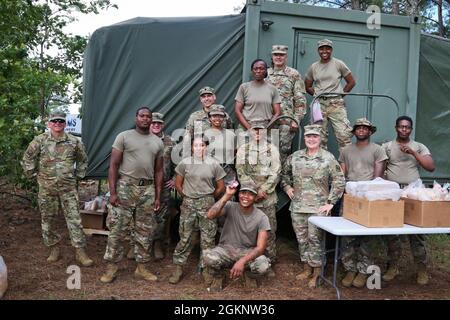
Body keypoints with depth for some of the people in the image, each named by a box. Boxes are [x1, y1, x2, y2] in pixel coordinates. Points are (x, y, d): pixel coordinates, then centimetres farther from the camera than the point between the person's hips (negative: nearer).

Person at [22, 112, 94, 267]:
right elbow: (27, 159, 7)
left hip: (68, 187, 0)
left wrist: (79, 175, 10)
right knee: (48, 219, 9)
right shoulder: (39, 141, -1)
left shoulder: (74, 141, 2)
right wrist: (34, 174, 4)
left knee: (74, 218, -2)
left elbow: (82, 159, 15)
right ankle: (54, 249, 25)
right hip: (46, 187, 0)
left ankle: (80, 251, 5)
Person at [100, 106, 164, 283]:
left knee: (144, 231, 9)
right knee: (117, 229, -1)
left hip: (148, 189, 4)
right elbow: (113, 165, -4)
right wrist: (113, 192, -12)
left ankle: (141, 267, 21)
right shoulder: (123, 136, 0)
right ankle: (111, 266, 12)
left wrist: (158, 197, 7)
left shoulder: (158, 142, 11)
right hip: (125, 186, -3)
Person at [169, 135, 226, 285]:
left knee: (208, 238, 4)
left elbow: (221, 187, 6)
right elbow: (178, 184, 10)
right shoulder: (185, 163, 0)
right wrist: (187, 197, 10)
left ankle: (206, 268, 18)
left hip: (207, 204, 0)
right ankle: (178, 268, 17)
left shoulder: (214, 164, -2)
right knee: (184, 237, 5)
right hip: (188, 204, 1)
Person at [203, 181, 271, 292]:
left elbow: (261, 247, -18)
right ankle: (218, 276, 4)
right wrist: (227, 195, -29)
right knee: (208, 257, -33)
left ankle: (249, 276, 8)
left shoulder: (262, 217, -11)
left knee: (263, 266, -32)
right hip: (226, 249, 0)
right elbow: (210, 215, -29)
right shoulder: (230, 207, -10)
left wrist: (242, 261, -34)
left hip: (248, 252, 0)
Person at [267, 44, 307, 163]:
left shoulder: (294, 74, 5)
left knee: (284, 150, 0)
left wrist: (297, 120, -7)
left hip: (286, 120, -2)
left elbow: (300, 99, 0)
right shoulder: (265, 74, 13)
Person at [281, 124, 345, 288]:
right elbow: (285, 173, 21)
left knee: (314, 239, -2)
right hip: (297, 207, 4)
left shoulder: (328, 158, -5)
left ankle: (317, 273, 13)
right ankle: (306, 269, 28)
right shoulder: (294, 157, 6)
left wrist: (331, 202, -10)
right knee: (302, 239, 12)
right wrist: (287, 187, 5)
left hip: (318, 207, -4)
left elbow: (339, 181, -6)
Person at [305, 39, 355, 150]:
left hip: (336, 103, -2)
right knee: (319, 137, 5)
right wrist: (317, 94, 5)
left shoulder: (339, 64, 5)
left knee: (344, 135, -11)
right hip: (319, 104, 3)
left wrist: (341, 94, 3)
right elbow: (307, 86, 19)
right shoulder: (314, 67, 11)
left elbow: (351, 82, 10)